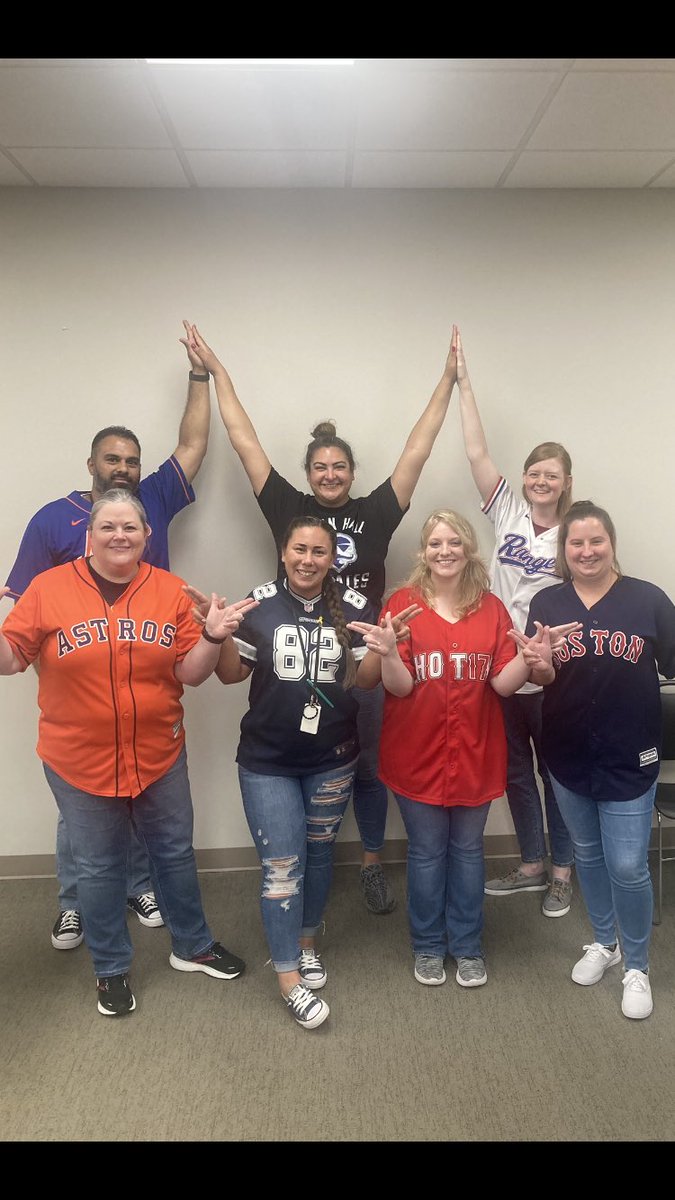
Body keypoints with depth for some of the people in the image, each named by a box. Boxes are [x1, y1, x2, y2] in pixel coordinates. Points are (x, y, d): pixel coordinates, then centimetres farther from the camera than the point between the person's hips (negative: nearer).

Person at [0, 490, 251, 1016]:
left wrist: (214, 636, -21)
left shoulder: (171, 591, -4)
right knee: (99, 868, 15)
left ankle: (192, 946, 43)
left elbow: (190, 672, -3)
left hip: (159, 755, 2)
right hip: (79, 760, -1)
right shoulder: (48, 587, -8)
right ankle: (111, 968, 38)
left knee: (175, 853, 18)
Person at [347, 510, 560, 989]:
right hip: (418, 755, -2)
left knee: (468, 850, 17)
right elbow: (399, 686, -13)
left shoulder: (491, 608, 0)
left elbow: (504, 683, -5)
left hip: (475, 753, 2)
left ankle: (468, 946, 35)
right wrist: (387, 652, -31)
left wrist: (528, 658, -23)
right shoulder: (404, 604, -8)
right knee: (427, 853, 13)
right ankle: (428, 946, 34)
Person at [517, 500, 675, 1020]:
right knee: (588, 853, 19)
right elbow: (541, 680, -2)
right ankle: (604, 942, 43)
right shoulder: (547, 603, -2)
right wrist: (540, 664, -22)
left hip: (629, 757, -3)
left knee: (628, 865, 3)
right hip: (568, 755, 3)